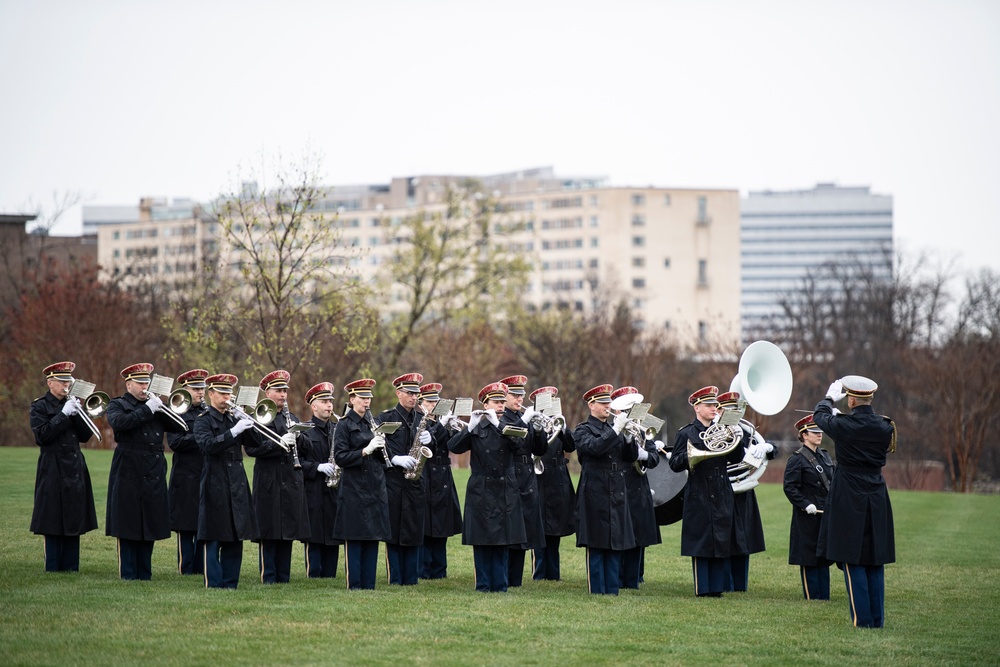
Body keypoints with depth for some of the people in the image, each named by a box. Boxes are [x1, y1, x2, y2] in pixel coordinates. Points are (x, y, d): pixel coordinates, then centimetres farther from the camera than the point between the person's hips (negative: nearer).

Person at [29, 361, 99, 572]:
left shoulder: (72, 404, 13)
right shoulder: (39, 406, -1)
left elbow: (85, 436, 7)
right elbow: (42, 435, -15)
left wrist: (77, 413, -8)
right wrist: (63, 414, -17)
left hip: (75, 468, 5)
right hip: (52, 469, -5)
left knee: (74, 521, 4)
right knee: (52, 522, -5)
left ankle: (70, 567, 9)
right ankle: (52, 569, -1)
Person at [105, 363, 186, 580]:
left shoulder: (155, 406, 16)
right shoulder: (118, 405, 3)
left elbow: (179, 427, 7)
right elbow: (118, 422, -20)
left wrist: (162, 408, -6)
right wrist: (147, 409, -20)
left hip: (154, 476, 5)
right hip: (128, 474, -5)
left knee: (149, 527, 7)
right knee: (128, 527, -2)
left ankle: (145, 574, 14)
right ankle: (127, 575, 2)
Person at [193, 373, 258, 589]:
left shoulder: (234, 418, 13)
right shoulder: (203, 421, -3)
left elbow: (252, 441, 6)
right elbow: (207, 445, -21)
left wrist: (247, 423, -11)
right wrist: (233, 431, -29)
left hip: (237, 484, 6)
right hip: (215, 486, -6)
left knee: (235, 538, 7)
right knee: (214, 539, -4)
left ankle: (230, 584, 13)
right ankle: (214, 585, -1)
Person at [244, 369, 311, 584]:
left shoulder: (292, 419, 16)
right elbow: (252, 448, -13)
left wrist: (297, 436, -5)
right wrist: (279, 443, -22)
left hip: (292, 482, 5)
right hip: (268, 483, -5)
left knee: (288, 532, 7)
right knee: (269, 533, -4)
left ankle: (284, 578, 13)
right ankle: (268, 578, 1)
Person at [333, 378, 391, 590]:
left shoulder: (372, 423, 14)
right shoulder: (344, 425, -4)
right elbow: (340, 457, -12)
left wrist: (381, 446, -4)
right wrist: (365, 451, -21)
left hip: (375, 489, 6)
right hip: (354, 490, -6)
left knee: (373, 538, 6)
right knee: (354, 539, -4)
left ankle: (369, 585, 11)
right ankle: (354, 586, 1)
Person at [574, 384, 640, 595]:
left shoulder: (613, 429, 17)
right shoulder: (583, 430, -1)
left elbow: (632, 456, 8)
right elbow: (595, 447, -22)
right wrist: (616, 429, -22)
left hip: (616, 494, 6)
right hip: (595, 495, -6)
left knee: (615, 545, 6)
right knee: (596, 545, -3)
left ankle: (612, 589, 10)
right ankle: (597, 590, 0)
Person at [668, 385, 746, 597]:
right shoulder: (686, 434, -2)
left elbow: (735, 458, 9)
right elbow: (674, 465, -7)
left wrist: (738, 441, -8)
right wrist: (688, 456, -26)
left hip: (722, 496, 5)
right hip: (699, 497, -5)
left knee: (722, 541, 5)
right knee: (701, 543, -2)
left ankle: (716, 585, 13)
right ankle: (702, 588, 4)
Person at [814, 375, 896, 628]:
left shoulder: (843, 426, -14)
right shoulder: (885, 426, -2)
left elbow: (820, 415, 6)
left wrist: (830, 397, 28)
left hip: (849, 501, -5)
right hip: (877, 500, 5)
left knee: (853, 562, 0)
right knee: (875, 563, 10)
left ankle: (863, 619, -4)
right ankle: (877, 617, 12)